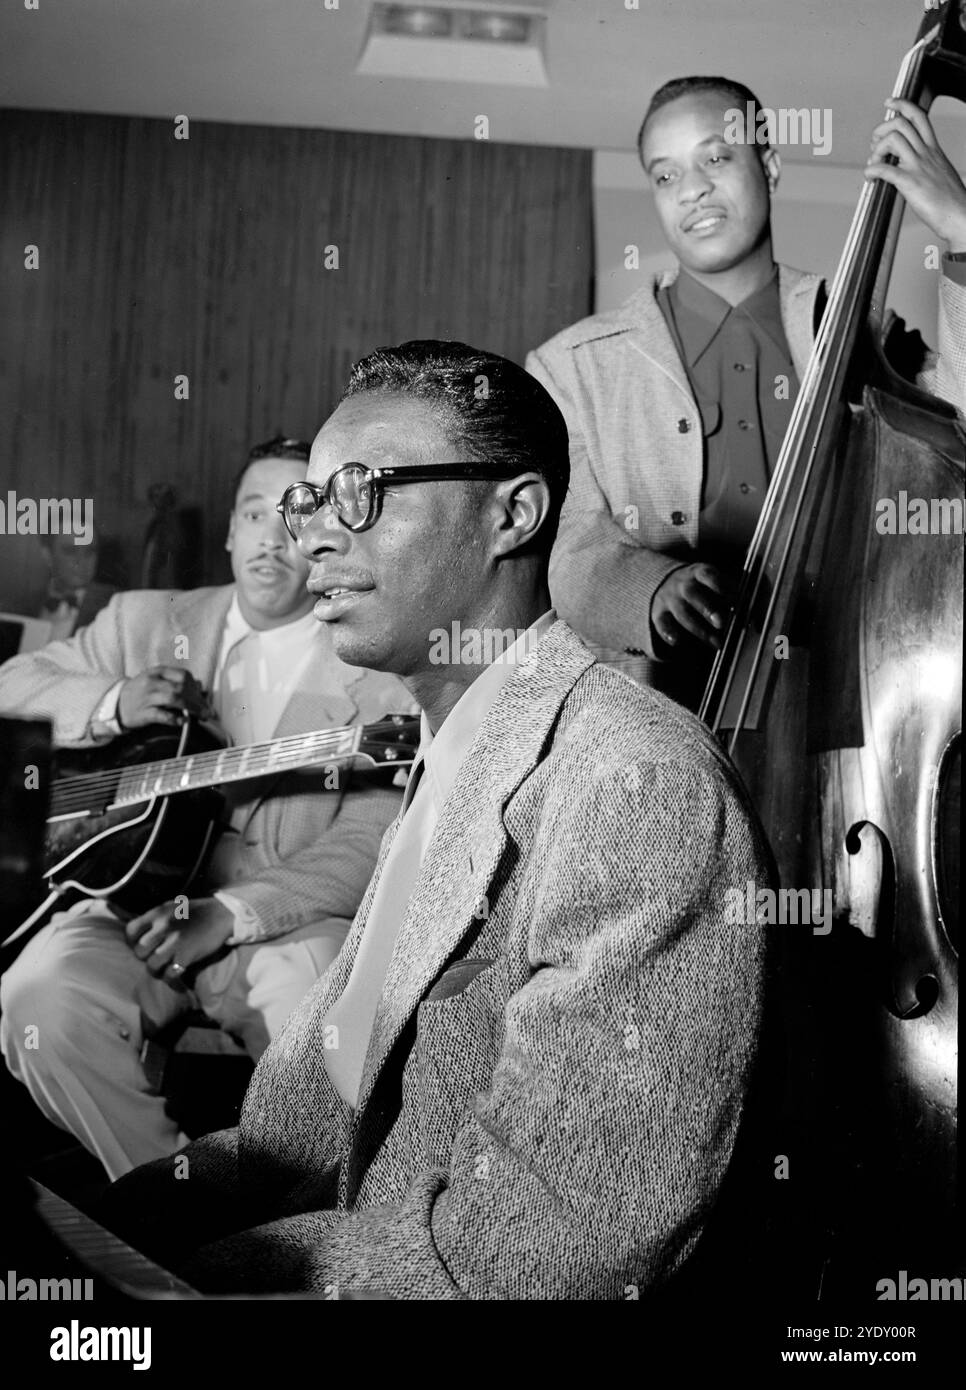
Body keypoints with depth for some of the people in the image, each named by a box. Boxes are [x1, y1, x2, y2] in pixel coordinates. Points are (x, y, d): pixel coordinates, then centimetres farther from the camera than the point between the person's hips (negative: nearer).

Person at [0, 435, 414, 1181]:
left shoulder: (374, 676, 1)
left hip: (284, 924, -2)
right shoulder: (146, 621, 14)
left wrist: (228, 914, -21)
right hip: (139, 899, 3)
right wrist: (110, 703, -5)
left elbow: (367, 847, -8)